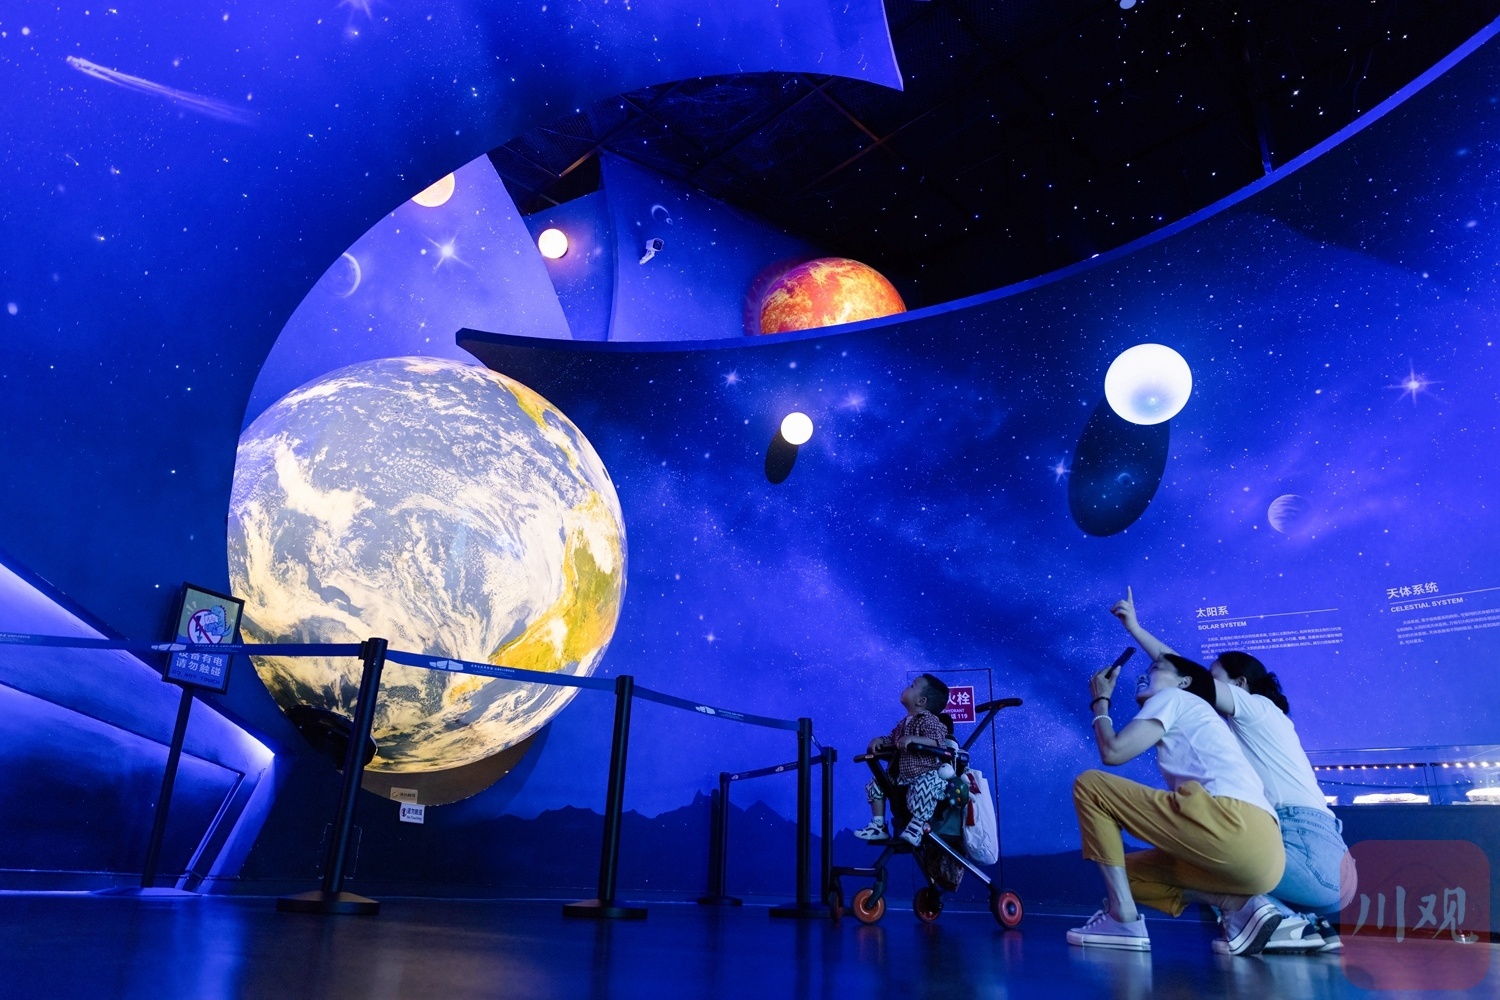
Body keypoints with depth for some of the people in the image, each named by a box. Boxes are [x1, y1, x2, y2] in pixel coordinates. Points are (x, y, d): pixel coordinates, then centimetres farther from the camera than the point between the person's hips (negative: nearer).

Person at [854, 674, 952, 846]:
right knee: (875, 785, 9)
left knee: (923, 786, -42)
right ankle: (879, 826, 13)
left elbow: (936, 741, -29)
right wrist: (880, 741, 0)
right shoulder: (904, 723, 13)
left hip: (929, 773, -9)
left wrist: (912, 738, -40)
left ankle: (917, 826, -26)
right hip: (903, 775, 9)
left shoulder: (928, 720, -14)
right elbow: (892, 740, 21)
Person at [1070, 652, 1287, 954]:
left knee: (1089, 784, 1)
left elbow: (1113, 751, 1)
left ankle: (1123, 919, -5)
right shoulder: (1195, 718, 34)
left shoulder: (1174, 698, 12)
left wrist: (1100, 701, 17)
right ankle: (1240, 906, 5)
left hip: (1233, 827, -9)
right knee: (1126, 867, 26)